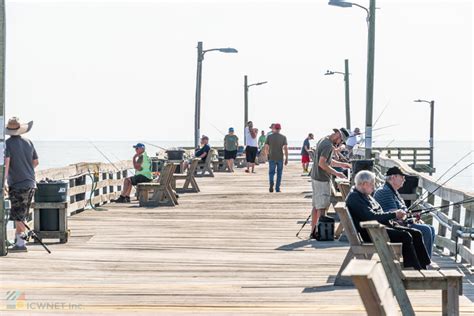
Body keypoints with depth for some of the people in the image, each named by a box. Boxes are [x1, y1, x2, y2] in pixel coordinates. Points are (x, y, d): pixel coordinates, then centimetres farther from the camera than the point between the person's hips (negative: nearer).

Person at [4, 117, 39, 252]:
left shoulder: (8, 143, -8)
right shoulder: (28, 142, 9)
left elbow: (6, 162, -20)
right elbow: (36, 162, 17)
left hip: (17, 184, -6)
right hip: (30, 183, 6)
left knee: (18, 216, -3)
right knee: (21, 216, 13)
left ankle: (21, 243, -5)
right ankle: (18, 240, 18)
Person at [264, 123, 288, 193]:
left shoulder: (269, 137, -1)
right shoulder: (283, 137, -2)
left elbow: (266, 148, 0)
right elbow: (285, 148, -8)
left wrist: (266, 155, 18)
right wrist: (286, 159, -3)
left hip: (272, 158, 0)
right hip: (280, 158, 0)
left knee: (271, 172, 9)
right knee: (279, 174, 11)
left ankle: (271, 183, -19)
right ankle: (277, 188, 10)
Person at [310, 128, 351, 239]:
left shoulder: (323, 141, 14)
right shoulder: (328, 145, -17)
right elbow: (322, 163, -23)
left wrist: (342, 164, 19)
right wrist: (336, 173, -20)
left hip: (315, 177, 10)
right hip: (322, 180, -10)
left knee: (316, 206, 13)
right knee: (322, 207, -6)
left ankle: (313, 232, 17)